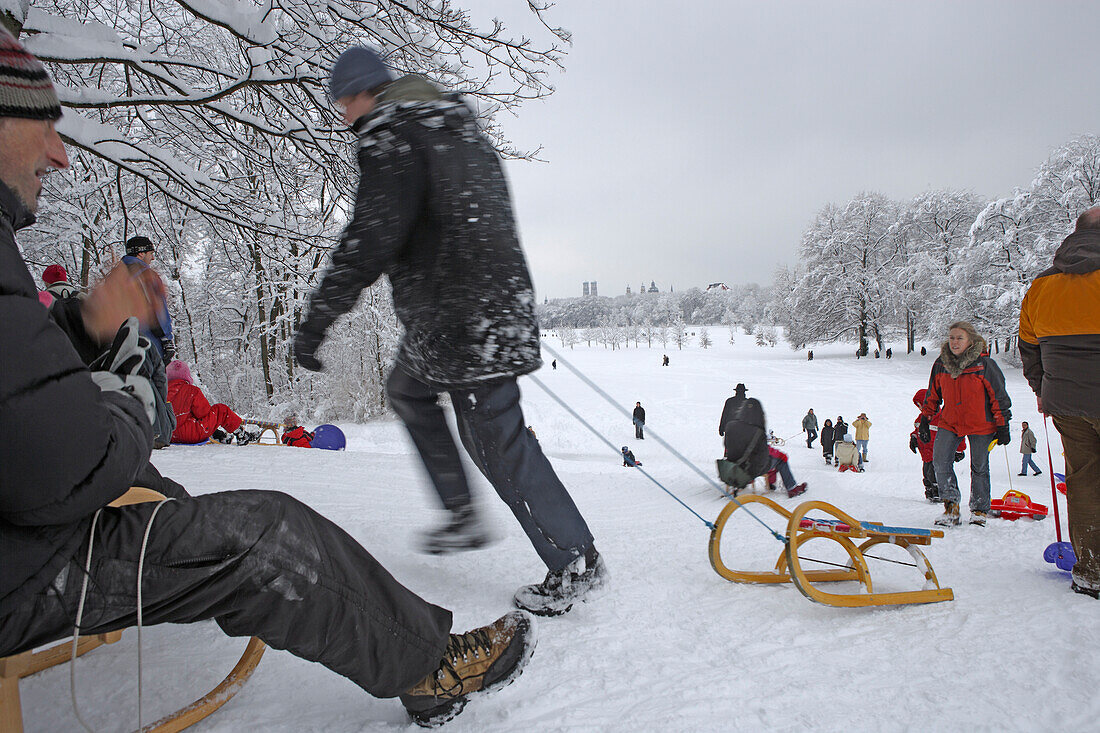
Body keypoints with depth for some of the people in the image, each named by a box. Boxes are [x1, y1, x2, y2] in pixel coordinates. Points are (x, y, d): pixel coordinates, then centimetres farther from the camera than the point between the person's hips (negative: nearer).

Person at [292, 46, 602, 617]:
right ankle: (463, 517, 24)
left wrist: (316, 319, -16)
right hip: (498, 304, 10)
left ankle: (576, 562, 5)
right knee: (407, 390, 24)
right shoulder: (460, 128, 19)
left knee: (495, 439, -5)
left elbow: (371, 238, -21)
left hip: (459, 320, -10)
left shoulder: (391, 136, -10)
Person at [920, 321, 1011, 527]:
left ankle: (979, 511, 21)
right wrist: (925, 419, 9)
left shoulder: (984, 364, -12)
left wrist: (1002, 426, -5)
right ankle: (951, 505, 3)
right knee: (939, 461, -10)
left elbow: (999, 396, -5)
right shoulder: (941, 363, -1)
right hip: (950, 422, 3)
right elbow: (932, 395, 11)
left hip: (980, 424, -3)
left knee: (979, 467, 6)